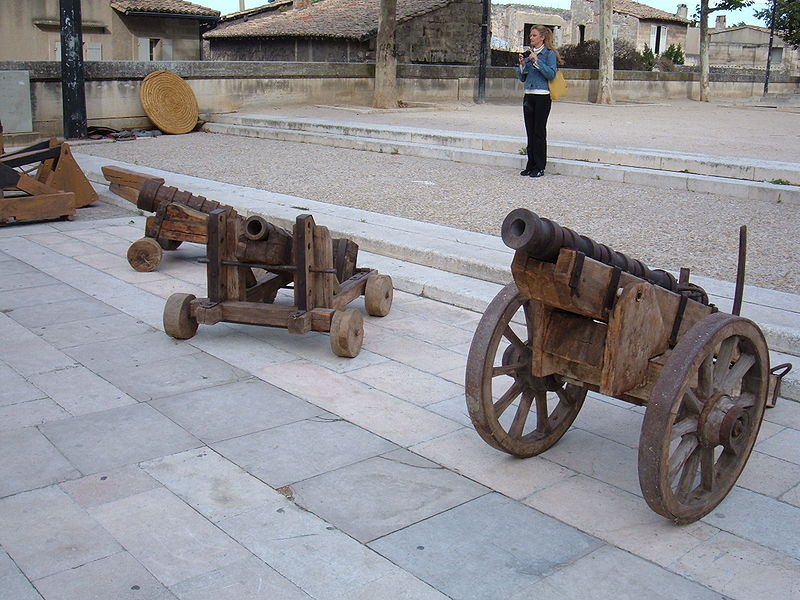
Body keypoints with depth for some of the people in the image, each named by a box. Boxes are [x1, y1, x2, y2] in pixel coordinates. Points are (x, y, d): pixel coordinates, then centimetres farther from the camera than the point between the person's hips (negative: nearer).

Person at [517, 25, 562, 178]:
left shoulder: (549, 54, -4)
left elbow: (551, 74, -15)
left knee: (539, 132, -4)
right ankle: (531, 166, 14)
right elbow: (522, 78, 15)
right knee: (530, 132, 8)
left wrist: (536, 61, -18)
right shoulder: (528, 53, 14)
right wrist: (522, 64, -2)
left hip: (542, 96, -6)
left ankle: (540, 167, 3)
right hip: (529, 95, 6)